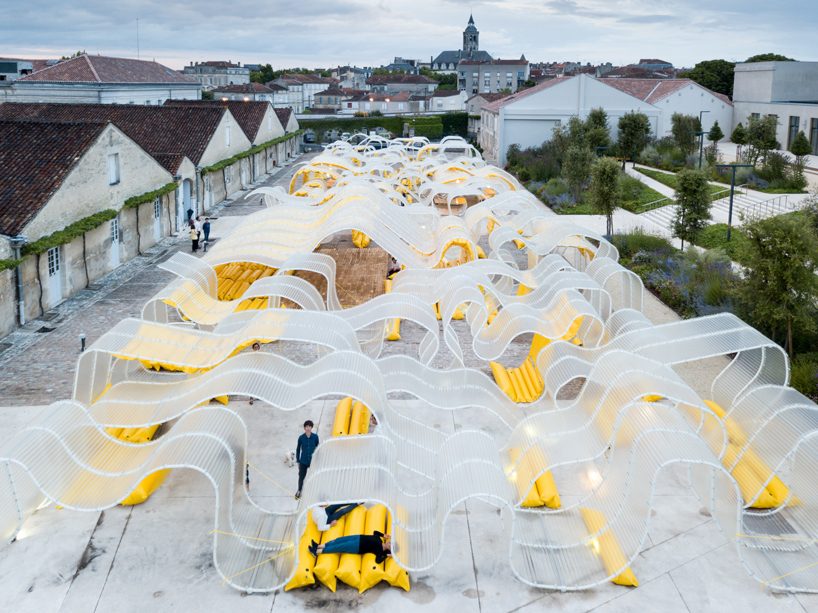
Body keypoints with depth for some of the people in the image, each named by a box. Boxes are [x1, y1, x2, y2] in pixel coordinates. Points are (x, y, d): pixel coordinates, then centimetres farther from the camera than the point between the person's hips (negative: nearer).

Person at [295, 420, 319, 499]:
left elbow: (317, 448, 3)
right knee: (301, 476, 8)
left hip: (313, 461, 0)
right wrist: (298, 461, 4)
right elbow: (298, 449, 1)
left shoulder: (315, 437, -10)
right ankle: (299, 490, 31)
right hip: (303, 461, 0)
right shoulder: (301, 438, -10)